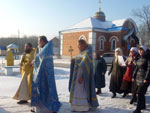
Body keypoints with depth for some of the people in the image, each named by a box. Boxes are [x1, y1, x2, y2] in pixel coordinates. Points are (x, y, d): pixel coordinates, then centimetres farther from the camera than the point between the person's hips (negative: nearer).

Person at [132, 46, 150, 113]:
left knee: (140, 93, -7)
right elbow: (136, 68, 16)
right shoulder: (139, 59, 11)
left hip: (144, 78, -7)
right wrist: (134, 76, 13)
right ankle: (143, 105, 31)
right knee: (141, 93, 15)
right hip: (138, 78, 7)